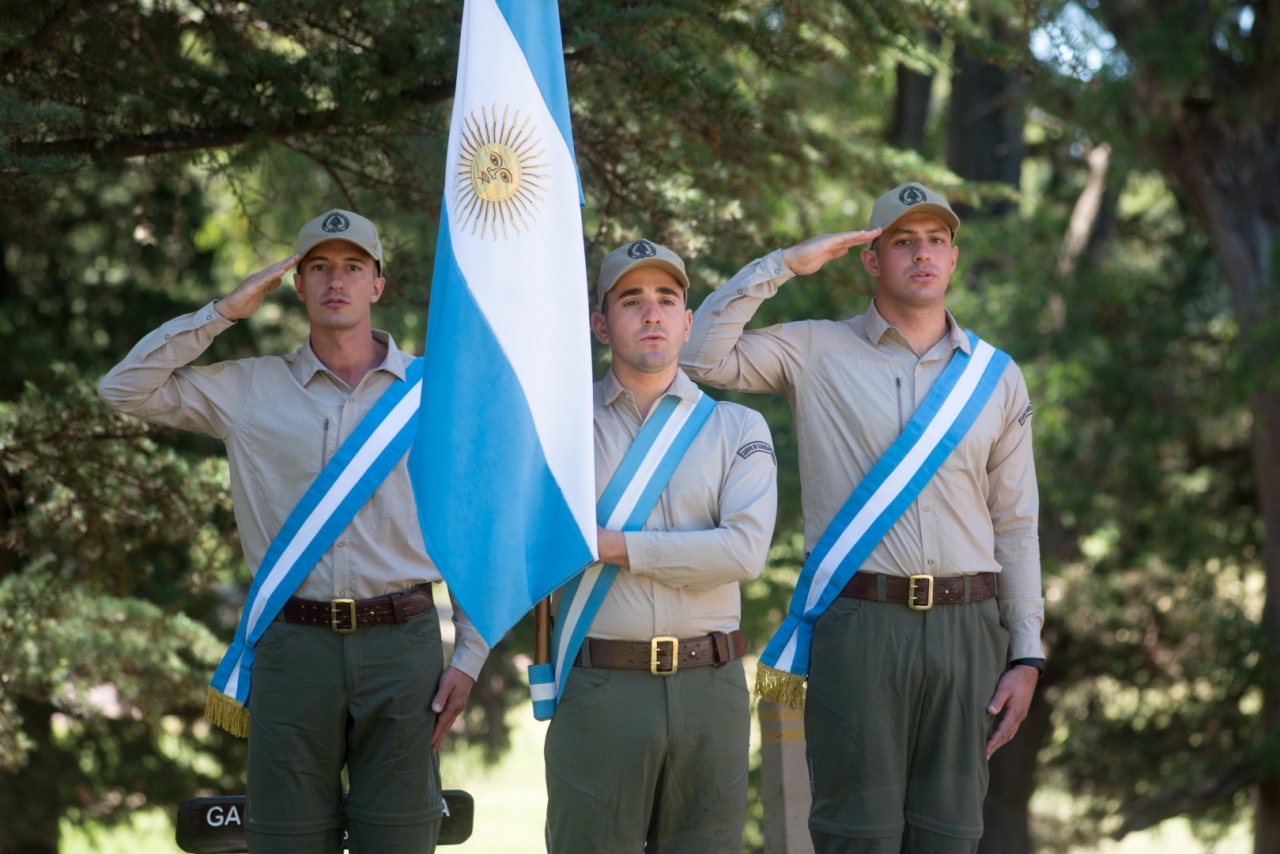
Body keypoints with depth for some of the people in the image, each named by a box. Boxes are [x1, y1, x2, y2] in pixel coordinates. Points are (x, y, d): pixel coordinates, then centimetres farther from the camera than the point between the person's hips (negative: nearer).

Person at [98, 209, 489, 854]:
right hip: (294, 649, 1)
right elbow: (126, 389, 4)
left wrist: (470, 655, 1)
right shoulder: (249, 390, 9)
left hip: (402, 644, -1)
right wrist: (225, 312, 3)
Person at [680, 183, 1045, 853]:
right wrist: (784, 264, -4)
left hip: (966, 630, 2)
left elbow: (1016, 528, 14)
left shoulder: (997, 379, 13)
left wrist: (1026, 657, 7)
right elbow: (700, 356, -5)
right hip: (859, 623, -2)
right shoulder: (816, 353, 7)